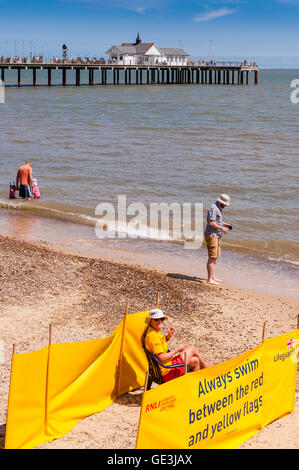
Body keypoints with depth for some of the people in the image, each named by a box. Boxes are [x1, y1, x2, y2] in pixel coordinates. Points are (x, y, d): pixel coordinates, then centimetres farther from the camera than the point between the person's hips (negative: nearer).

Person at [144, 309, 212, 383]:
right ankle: (204, 365, 31)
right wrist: (176, 349, -13)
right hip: (168, 372, -10)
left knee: (195, 361, 22)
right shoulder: (153, 336, -26)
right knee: (191, 348, 4)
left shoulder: (156, 332, 6)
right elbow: (161, 358, -27)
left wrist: (167, 337, 4)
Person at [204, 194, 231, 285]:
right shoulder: (213, 208, -17)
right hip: (211, 235, -11)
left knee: (215, 257, 13)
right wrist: (222, 228, -16)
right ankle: (209, 279, -8)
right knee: (212, 257, -10)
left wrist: (224, 224, 14)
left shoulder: (218, 208, 16)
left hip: (216, 236, 11)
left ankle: (213, 277, 19)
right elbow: (211, 223, -23)